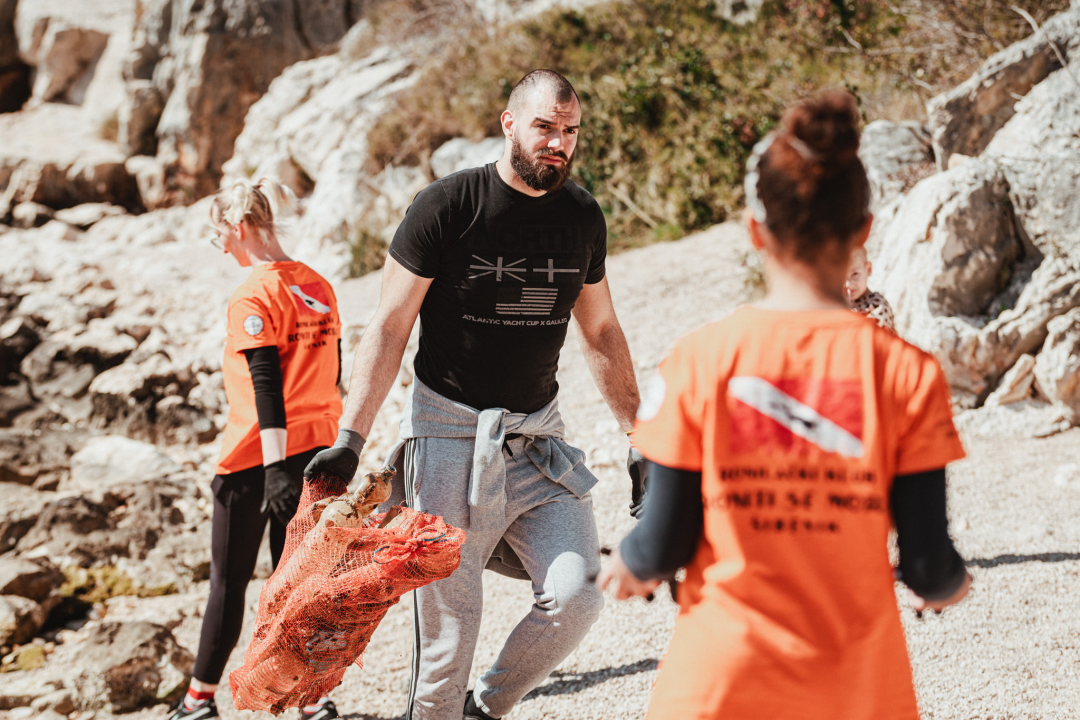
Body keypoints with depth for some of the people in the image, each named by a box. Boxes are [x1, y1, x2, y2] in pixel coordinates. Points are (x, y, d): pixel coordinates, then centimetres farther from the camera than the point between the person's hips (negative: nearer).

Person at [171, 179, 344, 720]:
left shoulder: (252, 296, -14)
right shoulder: (319, 287, 9)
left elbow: (266, 386, -19)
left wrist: (275, 468, -20)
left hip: (260, 455, -6)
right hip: (318, 449, 7)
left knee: (229, 580, 7)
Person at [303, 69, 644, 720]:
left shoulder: (583, 217, 6)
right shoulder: (446, 207, -9)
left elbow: (602, 333, 17)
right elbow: (389, 330, -7)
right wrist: (350, 440, -15)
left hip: (538, 436, 4)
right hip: (449, 433, -4)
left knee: (578, 595, -11)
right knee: (449, 621, -2)